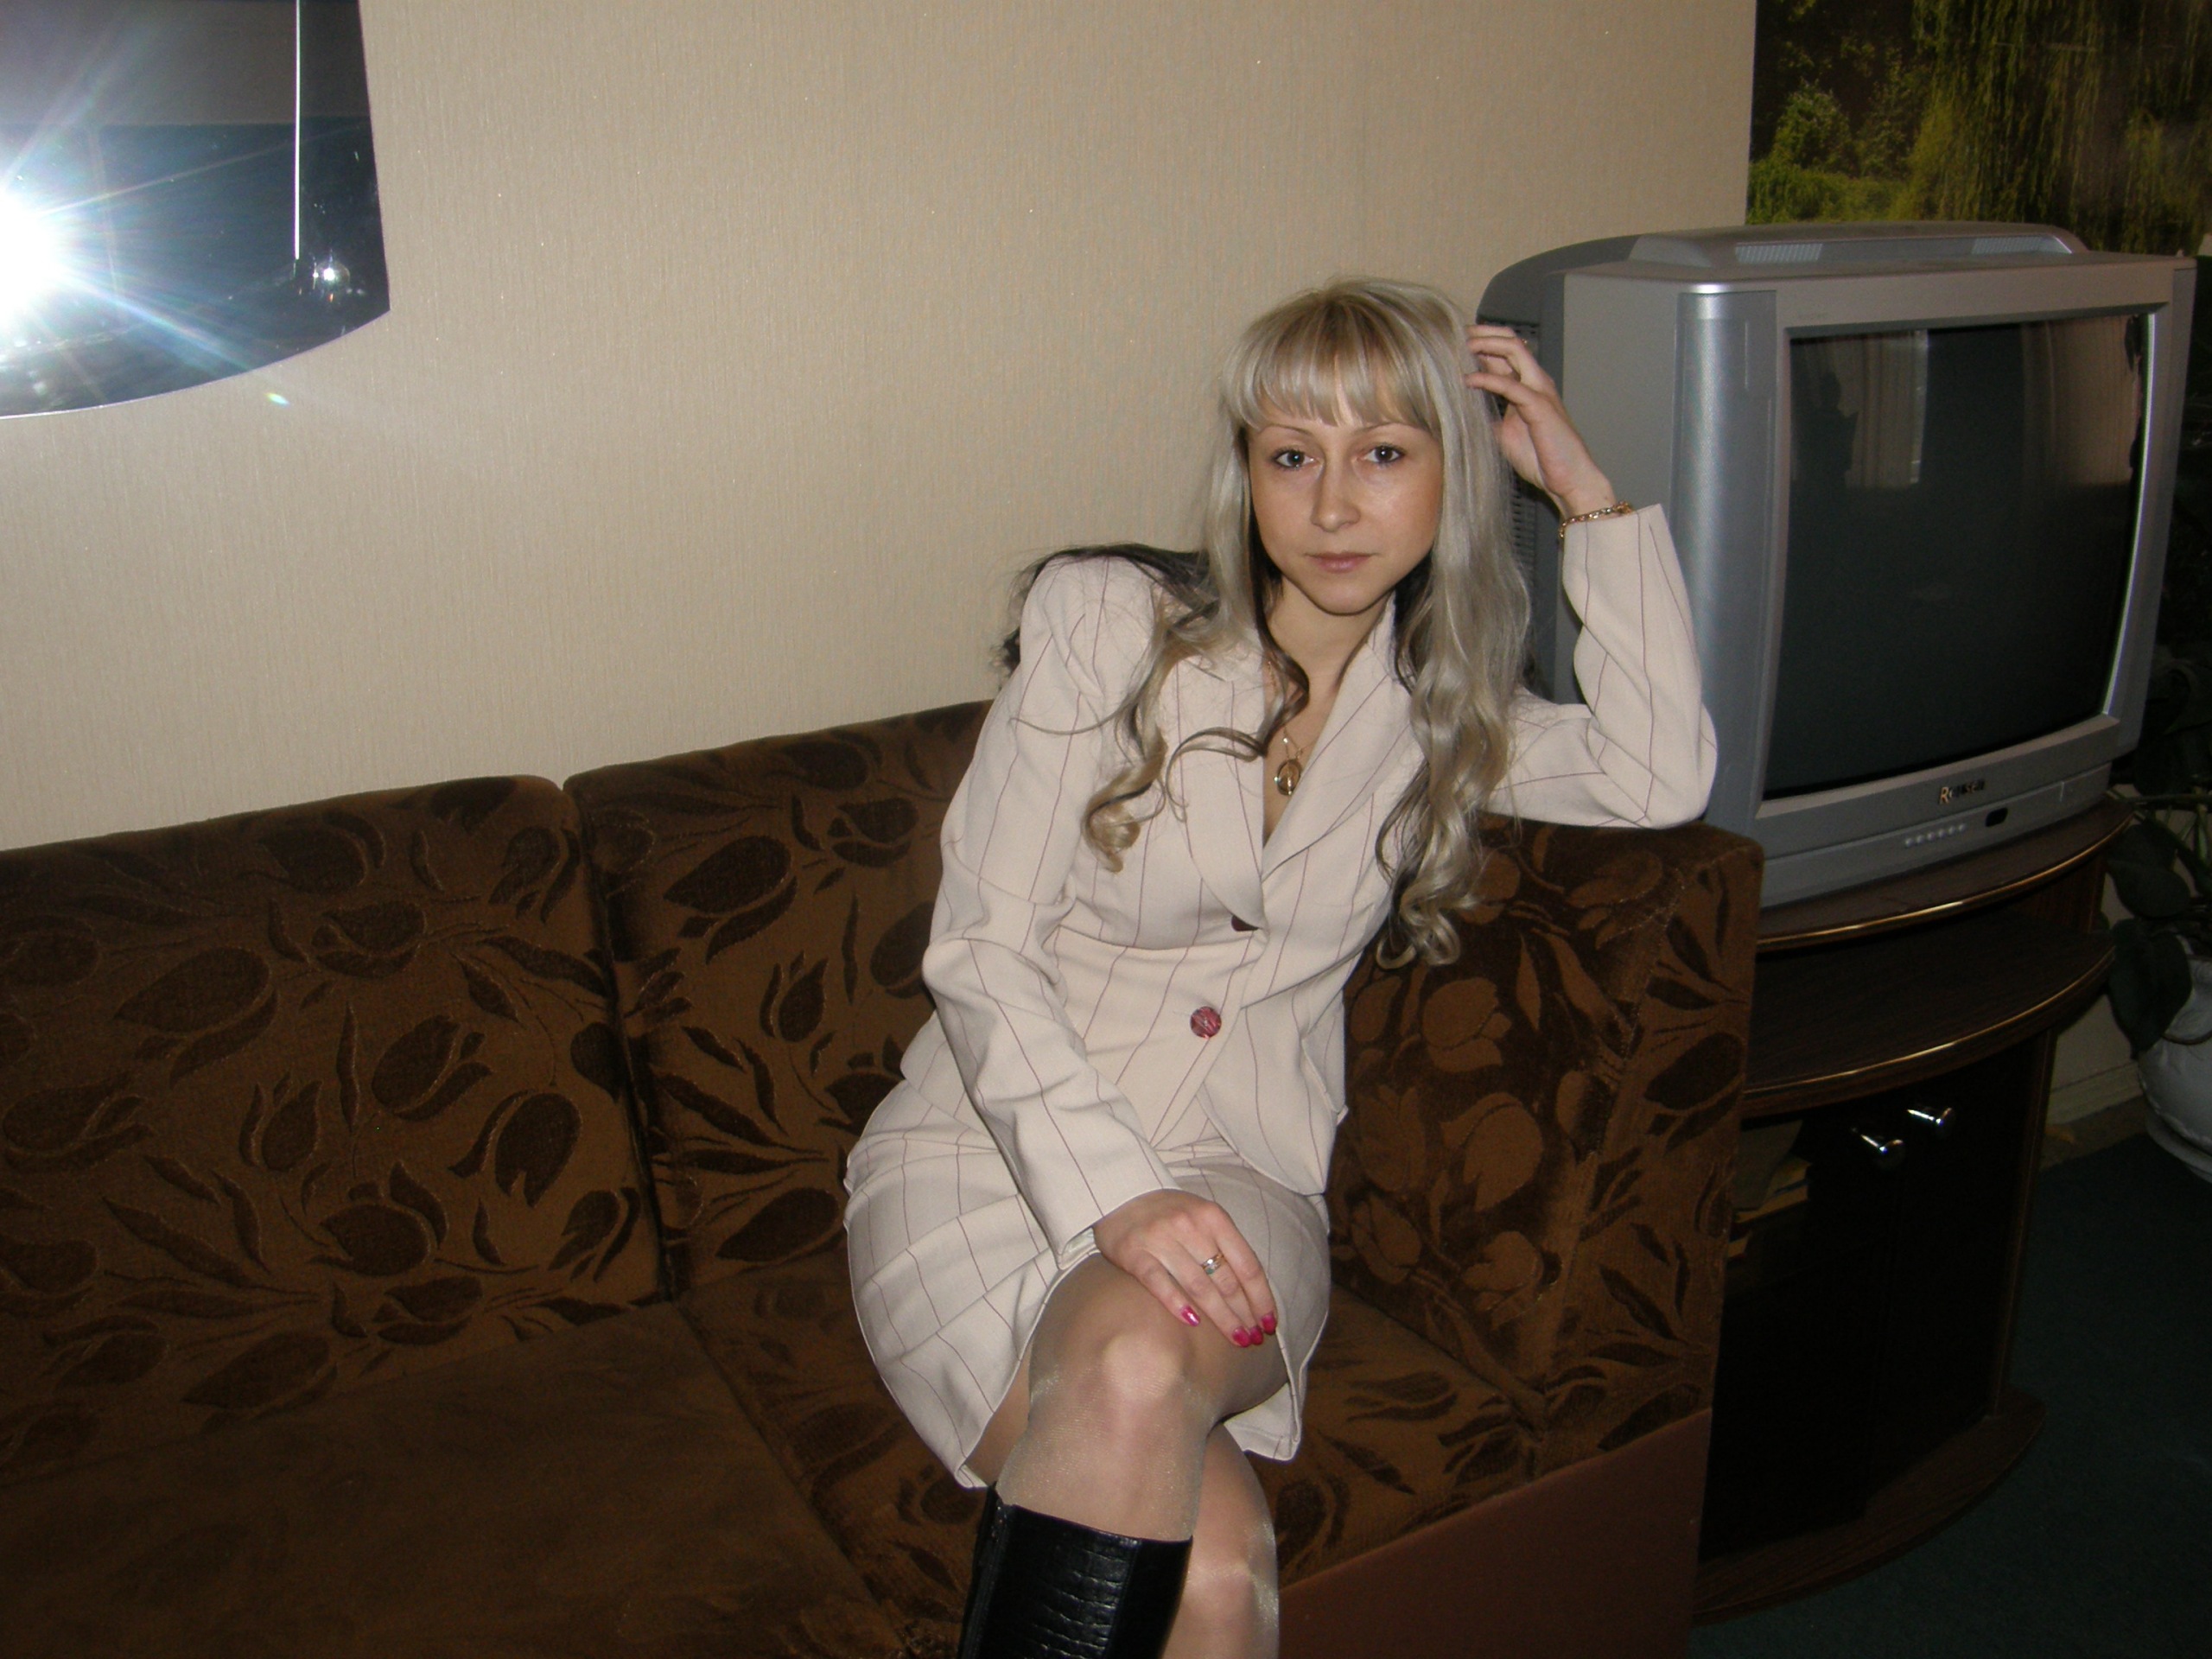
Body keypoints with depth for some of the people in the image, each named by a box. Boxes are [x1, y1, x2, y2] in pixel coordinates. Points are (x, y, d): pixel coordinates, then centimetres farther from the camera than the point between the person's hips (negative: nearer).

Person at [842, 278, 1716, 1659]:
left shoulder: (1436, 710, 12)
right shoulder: (1107, 620, -3)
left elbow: (1663, 779, -2)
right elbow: (981, 947, -8)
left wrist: (1587, 492, 1)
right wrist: (1113, 1187, -23)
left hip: (1237, 1180, 3)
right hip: (991, 1151, -2)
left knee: (1140, 1361, -34)